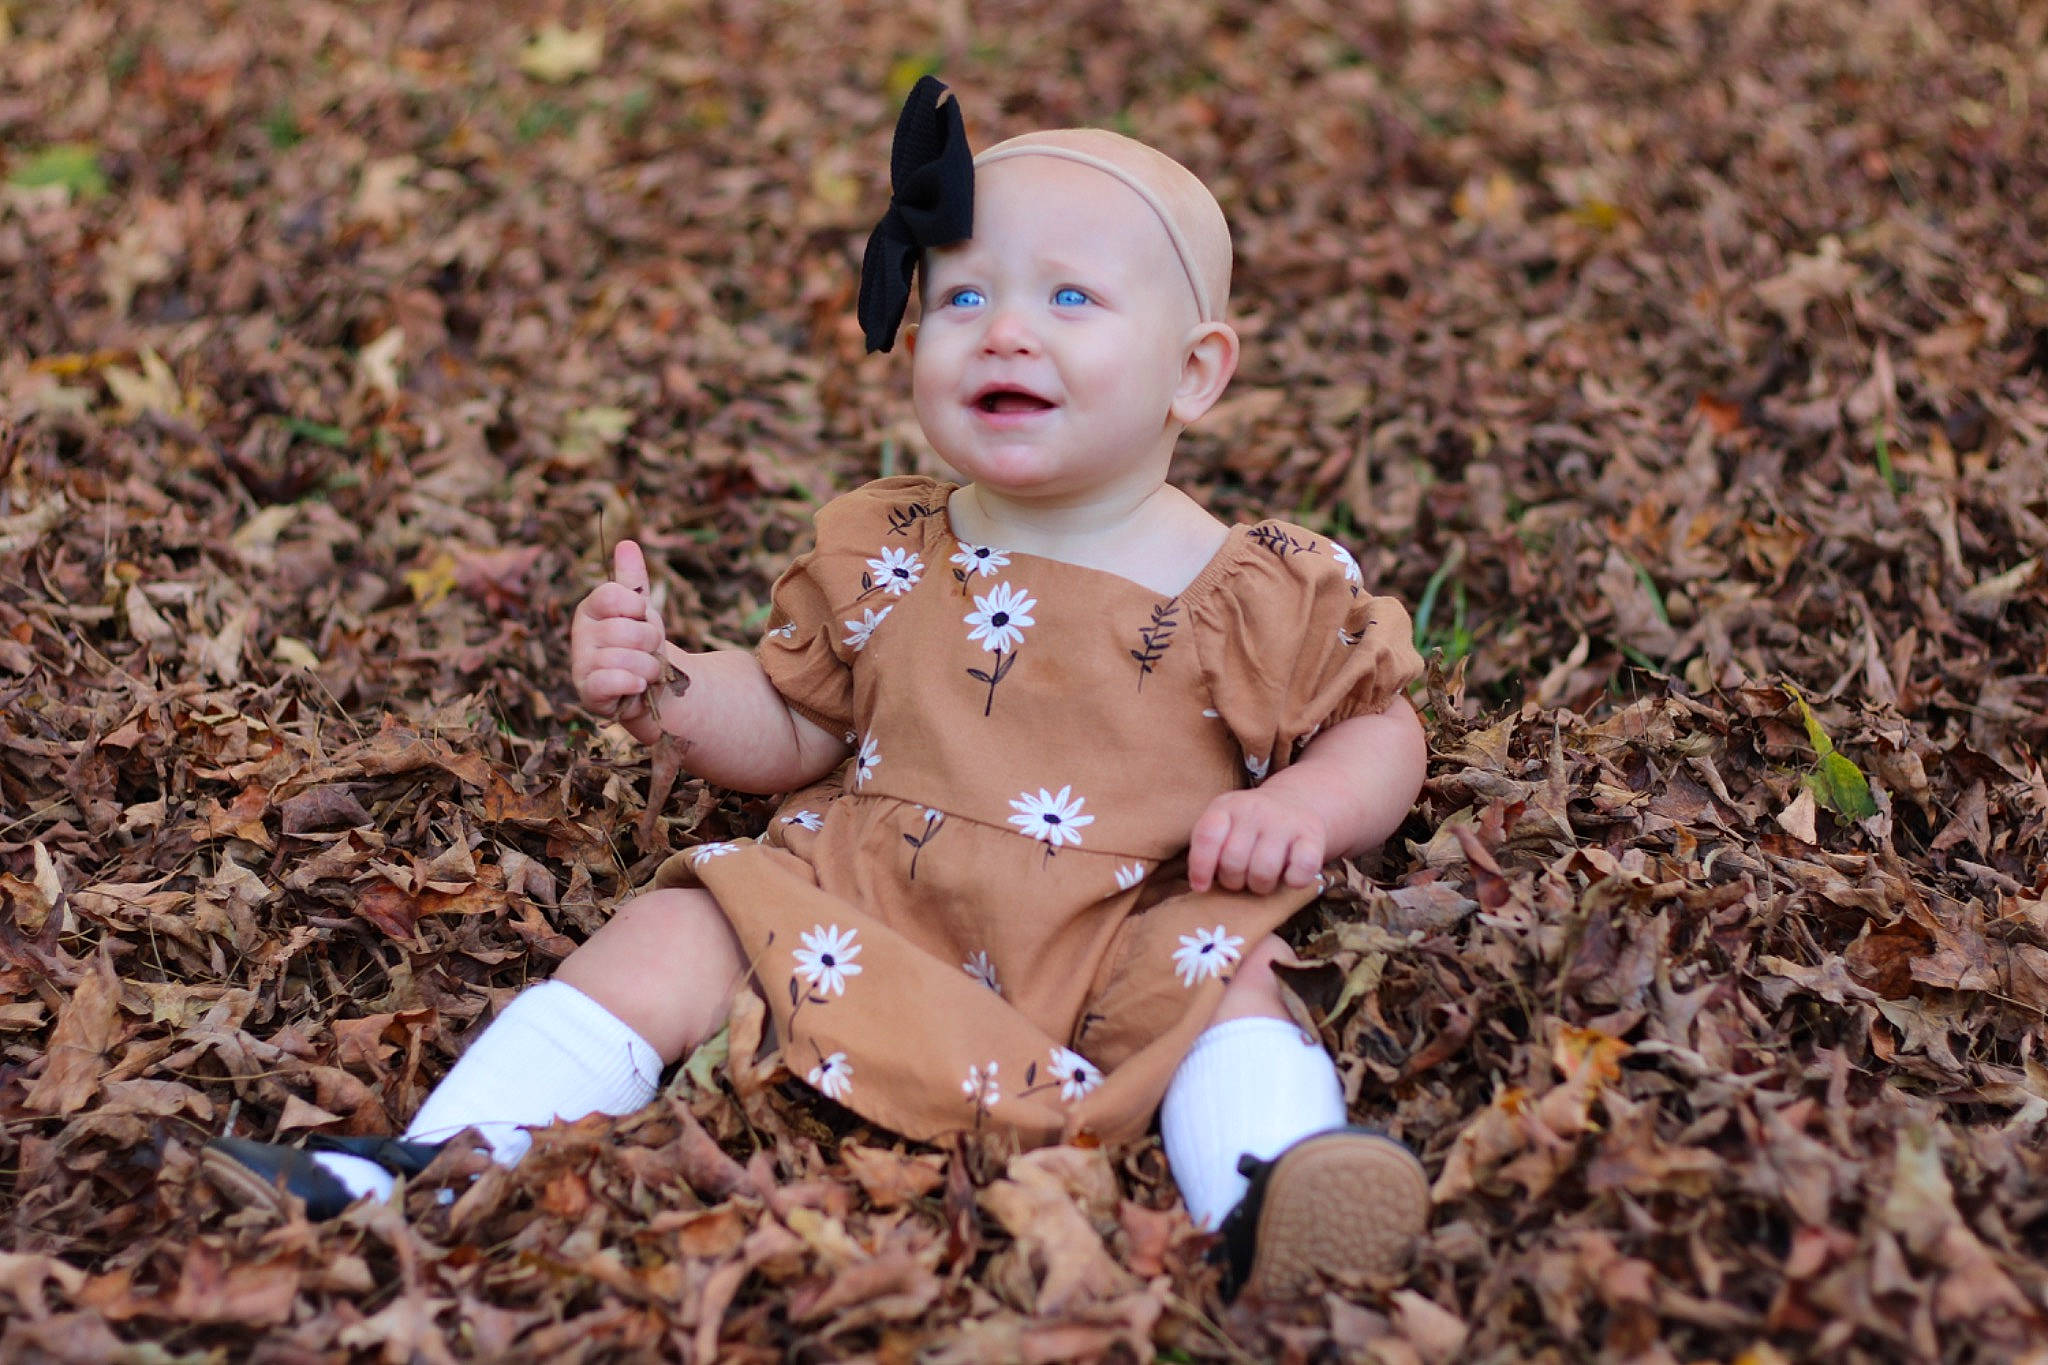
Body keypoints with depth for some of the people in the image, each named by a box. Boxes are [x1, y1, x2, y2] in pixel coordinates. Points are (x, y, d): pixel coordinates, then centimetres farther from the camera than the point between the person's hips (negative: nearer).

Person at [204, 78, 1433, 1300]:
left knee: (1222, 975, -30)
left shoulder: (1260, 594, -3)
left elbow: (1383, 730, 7)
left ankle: (1268, 1202, -50)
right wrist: (662, 685, -4)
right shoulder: (875, 556, 6)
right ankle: (423, 1170, -20)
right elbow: (791, 731, 15)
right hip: (861, 903, 3)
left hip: (1120, 942, -2)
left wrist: (1304, 805, -16)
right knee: (677, 931, -15)